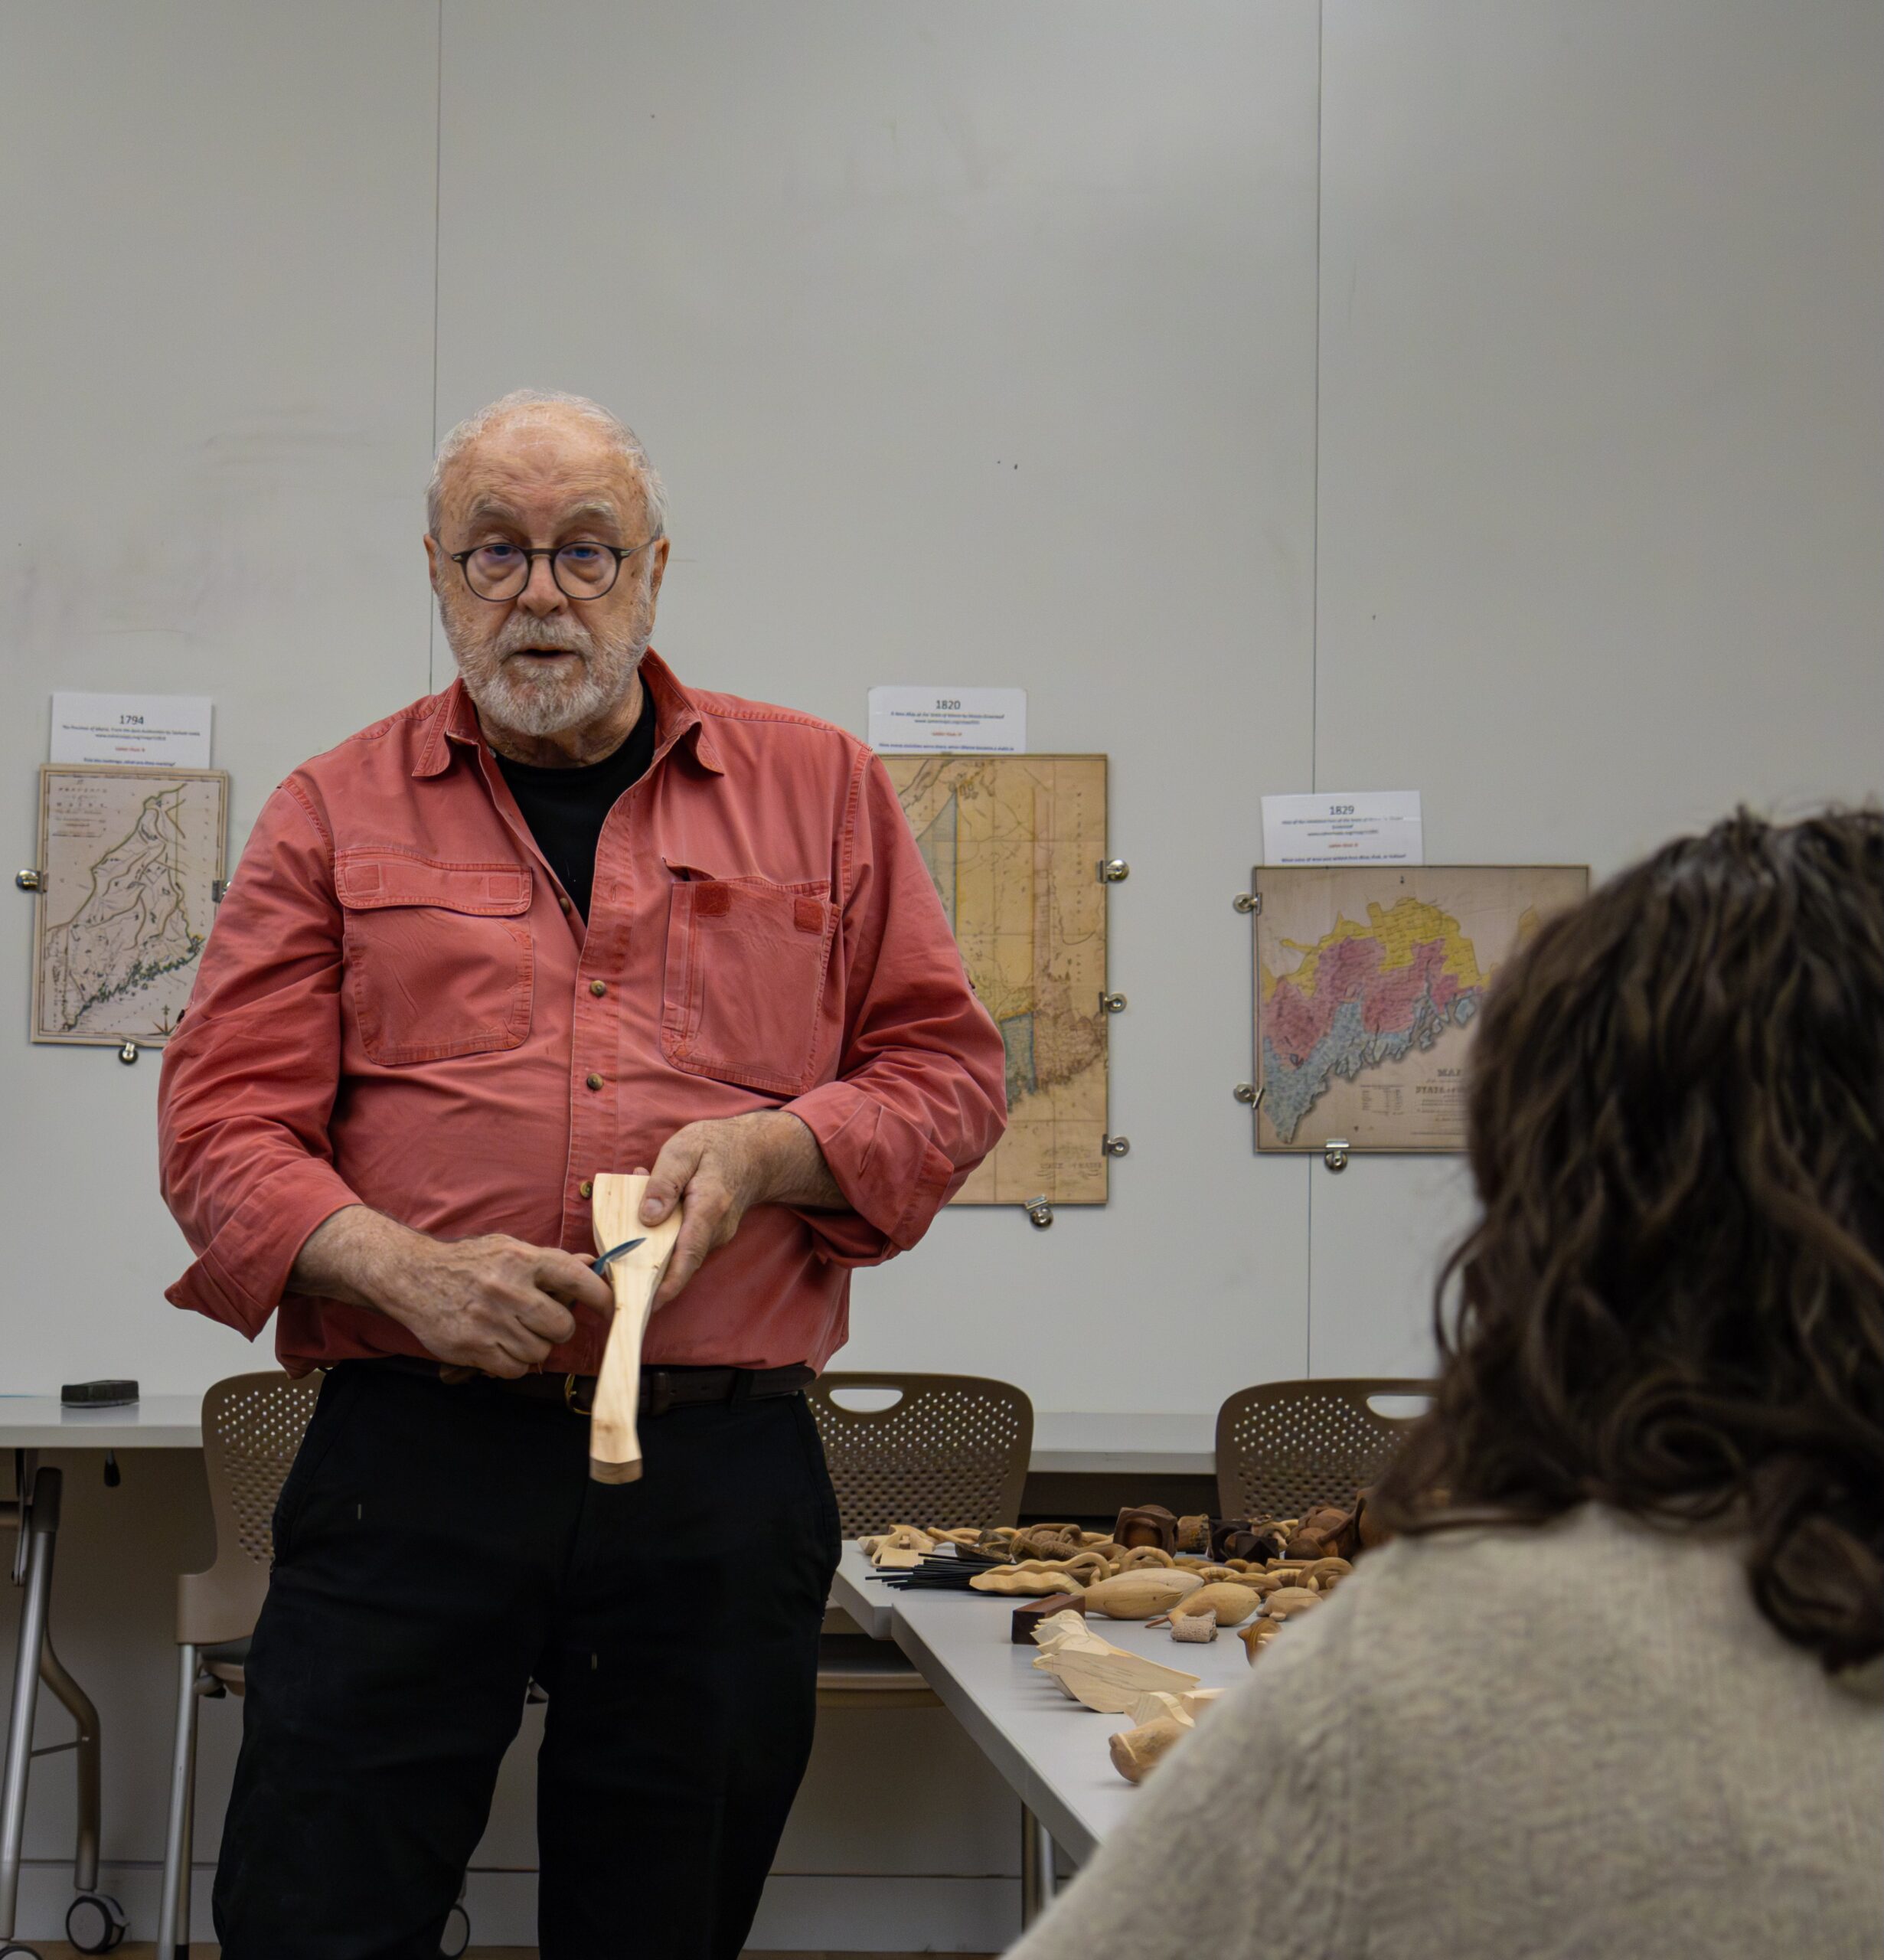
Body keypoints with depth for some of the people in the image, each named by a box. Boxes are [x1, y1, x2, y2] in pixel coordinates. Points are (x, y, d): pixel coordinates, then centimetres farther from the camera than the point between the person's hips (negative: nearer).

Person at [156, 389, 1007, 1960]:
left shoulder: (820, 789, 12)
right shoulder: (339, 814, 9)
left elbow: (946, 1069, 12)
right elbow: (225, 1123, 4)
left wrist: (766, 1151, -7)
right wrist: (401, 1269, -15)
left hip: (721, 1474, 1)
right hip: (411, 1460, -1)